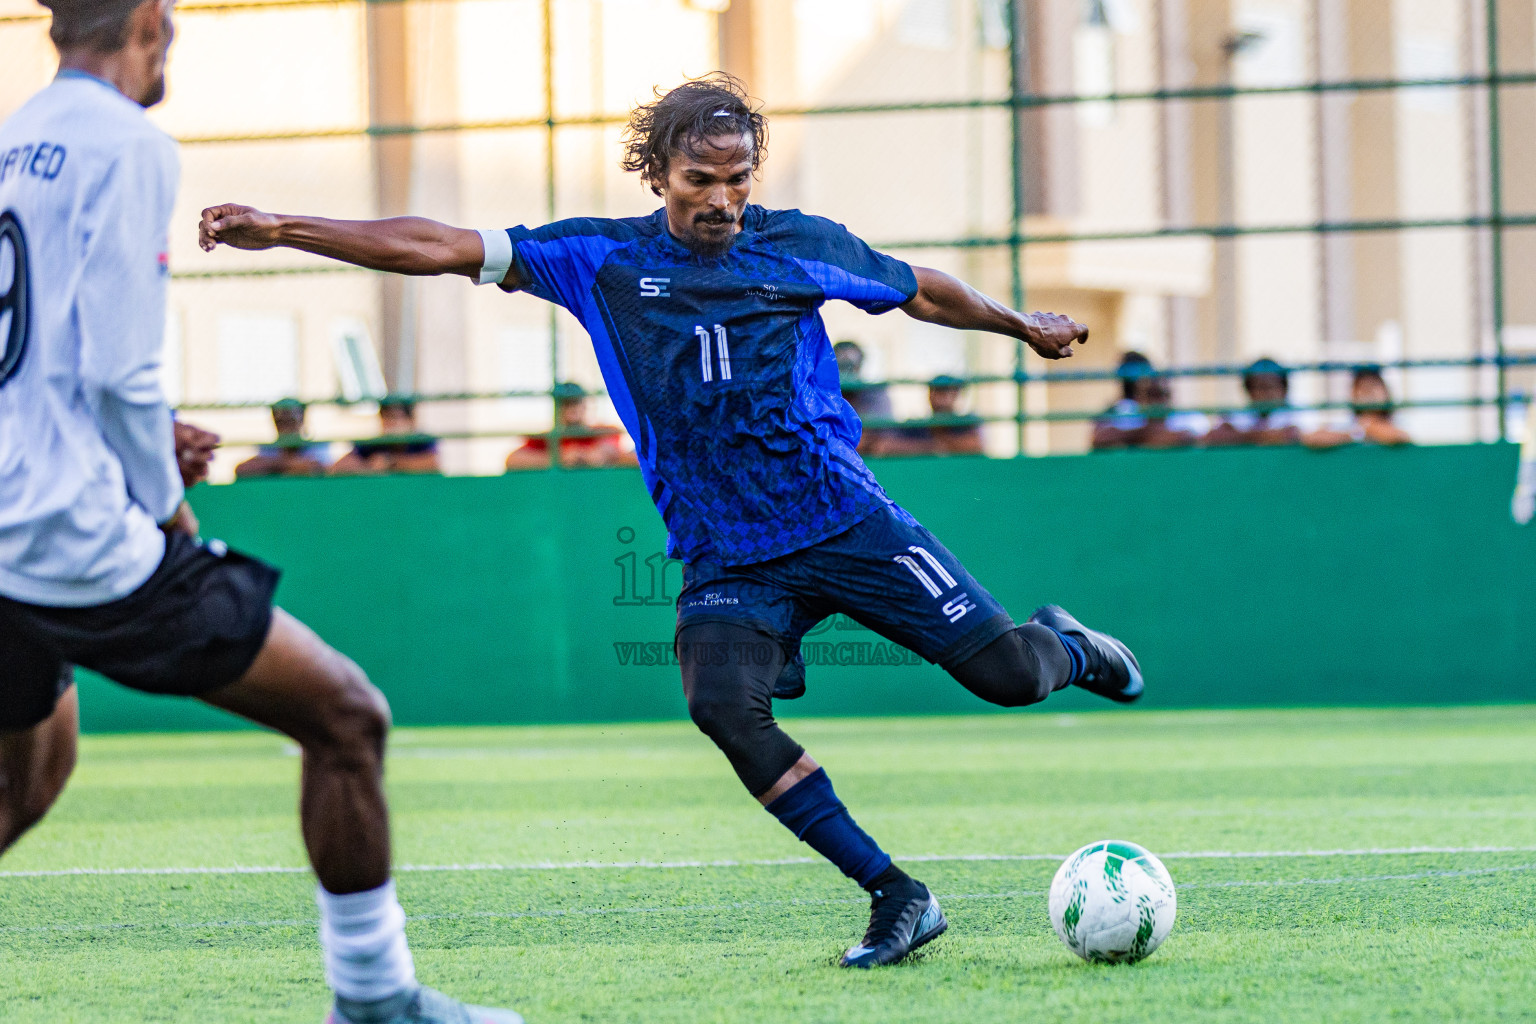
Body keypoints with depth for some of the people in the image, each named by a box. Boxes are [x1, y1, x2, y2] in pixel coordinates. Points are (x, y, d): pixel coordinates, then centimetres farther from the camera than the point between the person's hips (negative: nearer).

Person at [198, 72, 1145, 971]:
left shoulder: (801, 245, 2)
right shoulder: (601, 259, 1)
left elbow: (919, 290, 20)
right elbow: (438, 249, -1)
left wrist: (1023, 325, 31)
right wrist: (279, 230, -7)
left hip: (846, 519, 0)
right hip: (722, 560, 0)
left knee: (1008, 674, -8)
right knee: (725, 705, -28)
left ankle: (1064, 644, 34)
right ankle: (897, 898, -17)